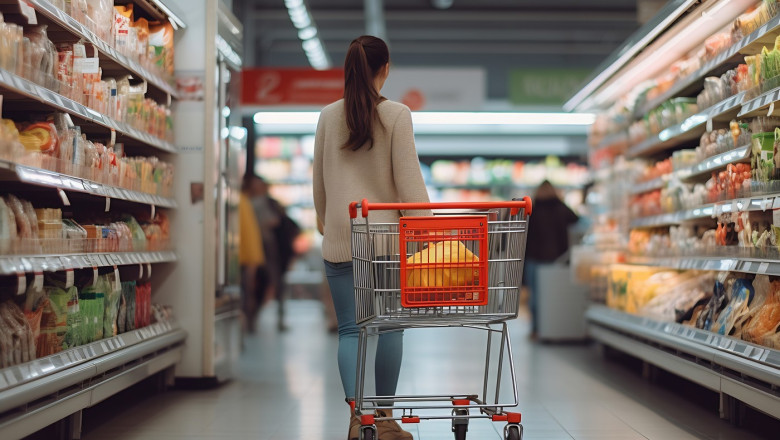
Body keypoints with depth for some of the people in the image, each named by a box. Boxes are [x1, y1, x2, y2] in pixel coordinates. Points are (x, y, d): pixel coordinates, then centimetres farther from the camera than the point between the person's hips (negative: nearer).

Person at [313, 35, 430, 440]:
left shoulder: (328, 116, 6)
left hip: (339, 236, 2)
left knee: (349, 330, 5)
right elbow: (408, 178, -8)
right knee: (390, 326, 8)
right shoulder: (396, 115, -4)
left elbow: (319, 182, 11)